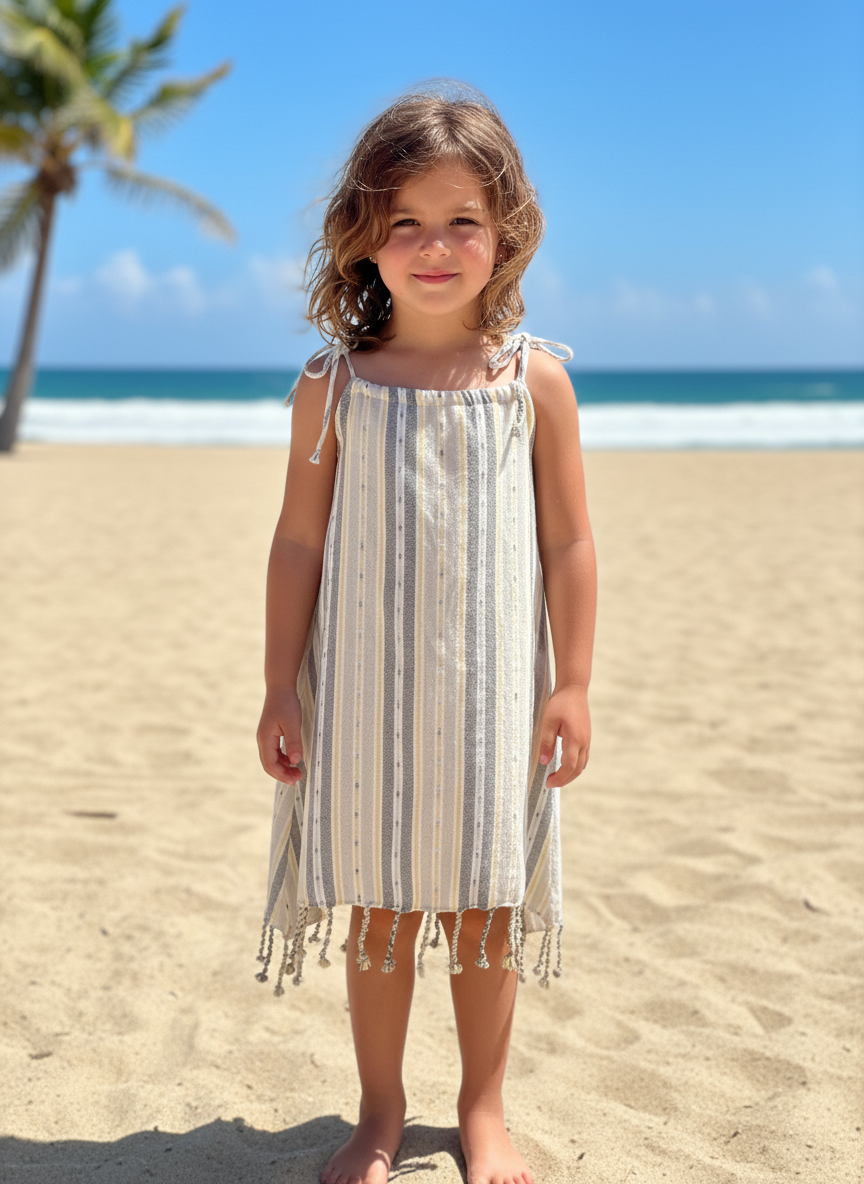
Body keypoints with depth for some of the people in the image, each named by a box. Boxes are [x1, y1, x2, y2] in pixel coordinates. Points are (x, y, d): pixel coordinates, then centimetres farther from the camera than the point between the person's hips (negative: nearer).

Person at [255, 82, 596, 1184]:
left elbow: (568, 543, 1)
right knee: (380, 914, 10)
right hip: (365, 692, 0)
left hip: (491, 690, 0)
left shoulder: (535, 377, -2)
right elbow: (299, 541, 1)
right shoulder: (333, 382, -2)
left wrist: (572, 684, -2)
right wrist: (280, 689, -1)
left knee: (484, 913, 10)